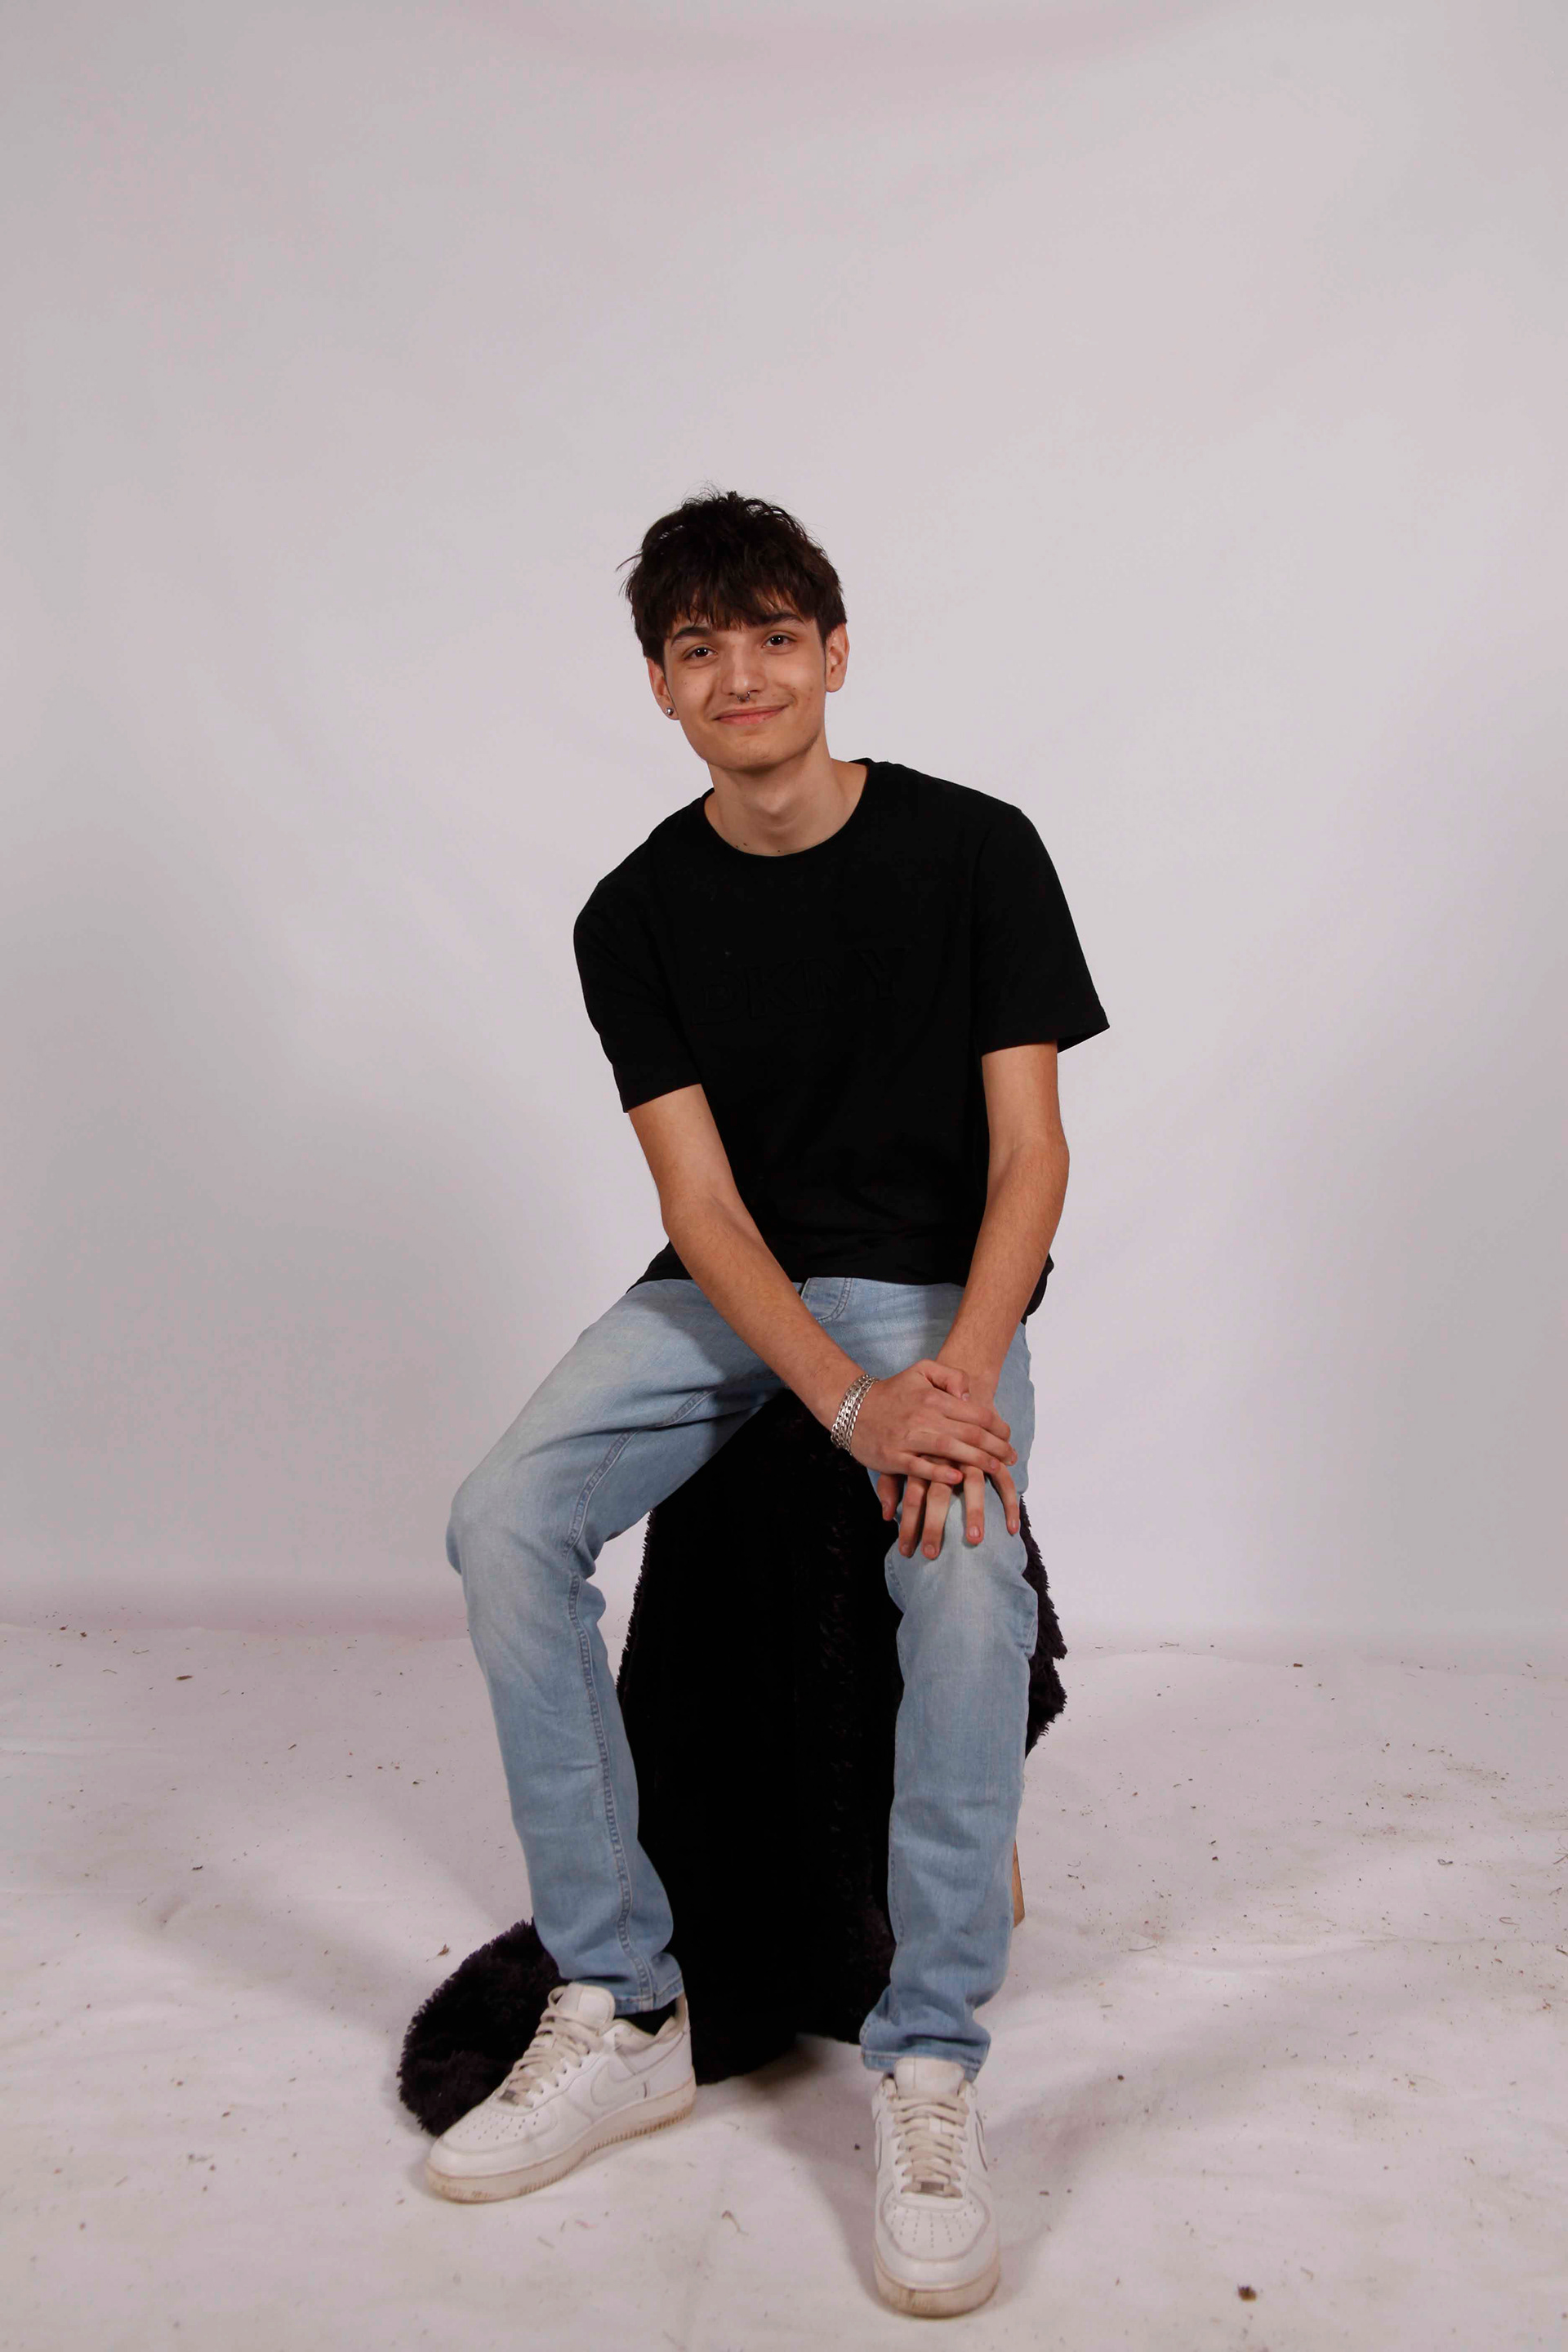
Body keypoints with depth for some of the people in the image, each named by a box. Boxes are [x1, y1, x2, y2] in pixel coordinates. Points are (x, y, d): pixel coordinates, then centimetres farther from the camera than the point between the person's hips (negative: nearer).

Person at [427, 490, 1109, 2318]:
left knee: (968, 1577, -32)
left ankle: (930, 2074, -18)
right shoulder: (637, 914, 0)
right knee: (505, 1520, -22)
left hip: (940, 1287, -2)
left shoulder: (975, 850, -5)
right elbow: (702, 1199, -8)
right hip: (725, 1294, 3)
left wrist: (958, 1374, -26)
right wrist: (851, 1403, -24)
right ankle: (621, 2014, -11)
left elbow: (1029, 1155, -8)